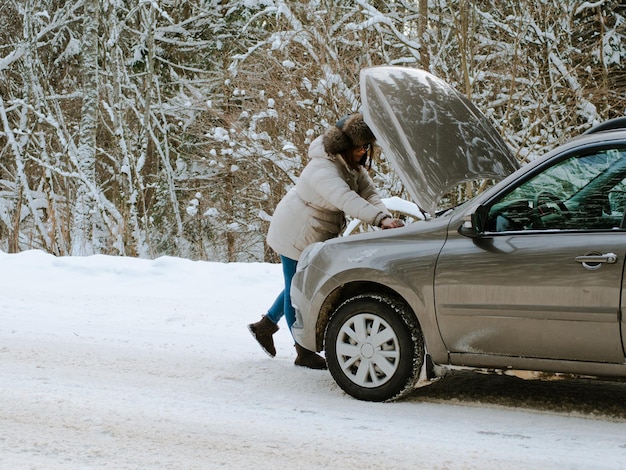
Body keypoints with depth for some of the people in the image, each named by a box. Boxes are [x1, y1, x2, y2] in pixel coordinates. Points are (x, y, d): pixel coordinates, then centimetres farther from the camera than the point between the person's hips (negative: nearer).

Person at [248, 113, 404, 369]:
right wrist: (380, 220, -56)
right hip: (296, 234, -10)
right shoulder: (323, 169, -31)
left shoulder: (353, 166, 0)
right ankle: (303, 353, 9)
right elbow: (346, 199, -46)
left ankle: (265, 326, 39)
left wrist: (384, 216, -32)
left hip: (317, 236, 10)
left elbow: (369, 194, -11)